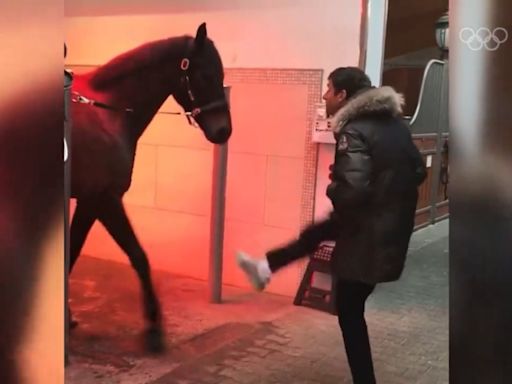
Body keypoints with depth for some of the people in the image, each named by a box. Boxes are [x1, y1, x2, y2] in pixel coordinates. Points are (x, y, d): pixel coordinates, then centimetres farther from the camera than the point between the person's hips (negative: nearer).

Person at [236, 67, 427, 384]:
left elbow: (351, 190, -32)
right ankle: (266, 268, 46)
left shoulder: (354, 131, -21)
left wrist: (333, 189, -10)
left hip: (368, 238, -9)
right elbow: (418, 172, 11)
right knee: (316, 232, 29)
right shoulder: (396, 123, 5)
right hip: (394, 228, 9)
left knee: (350, 314, 10)